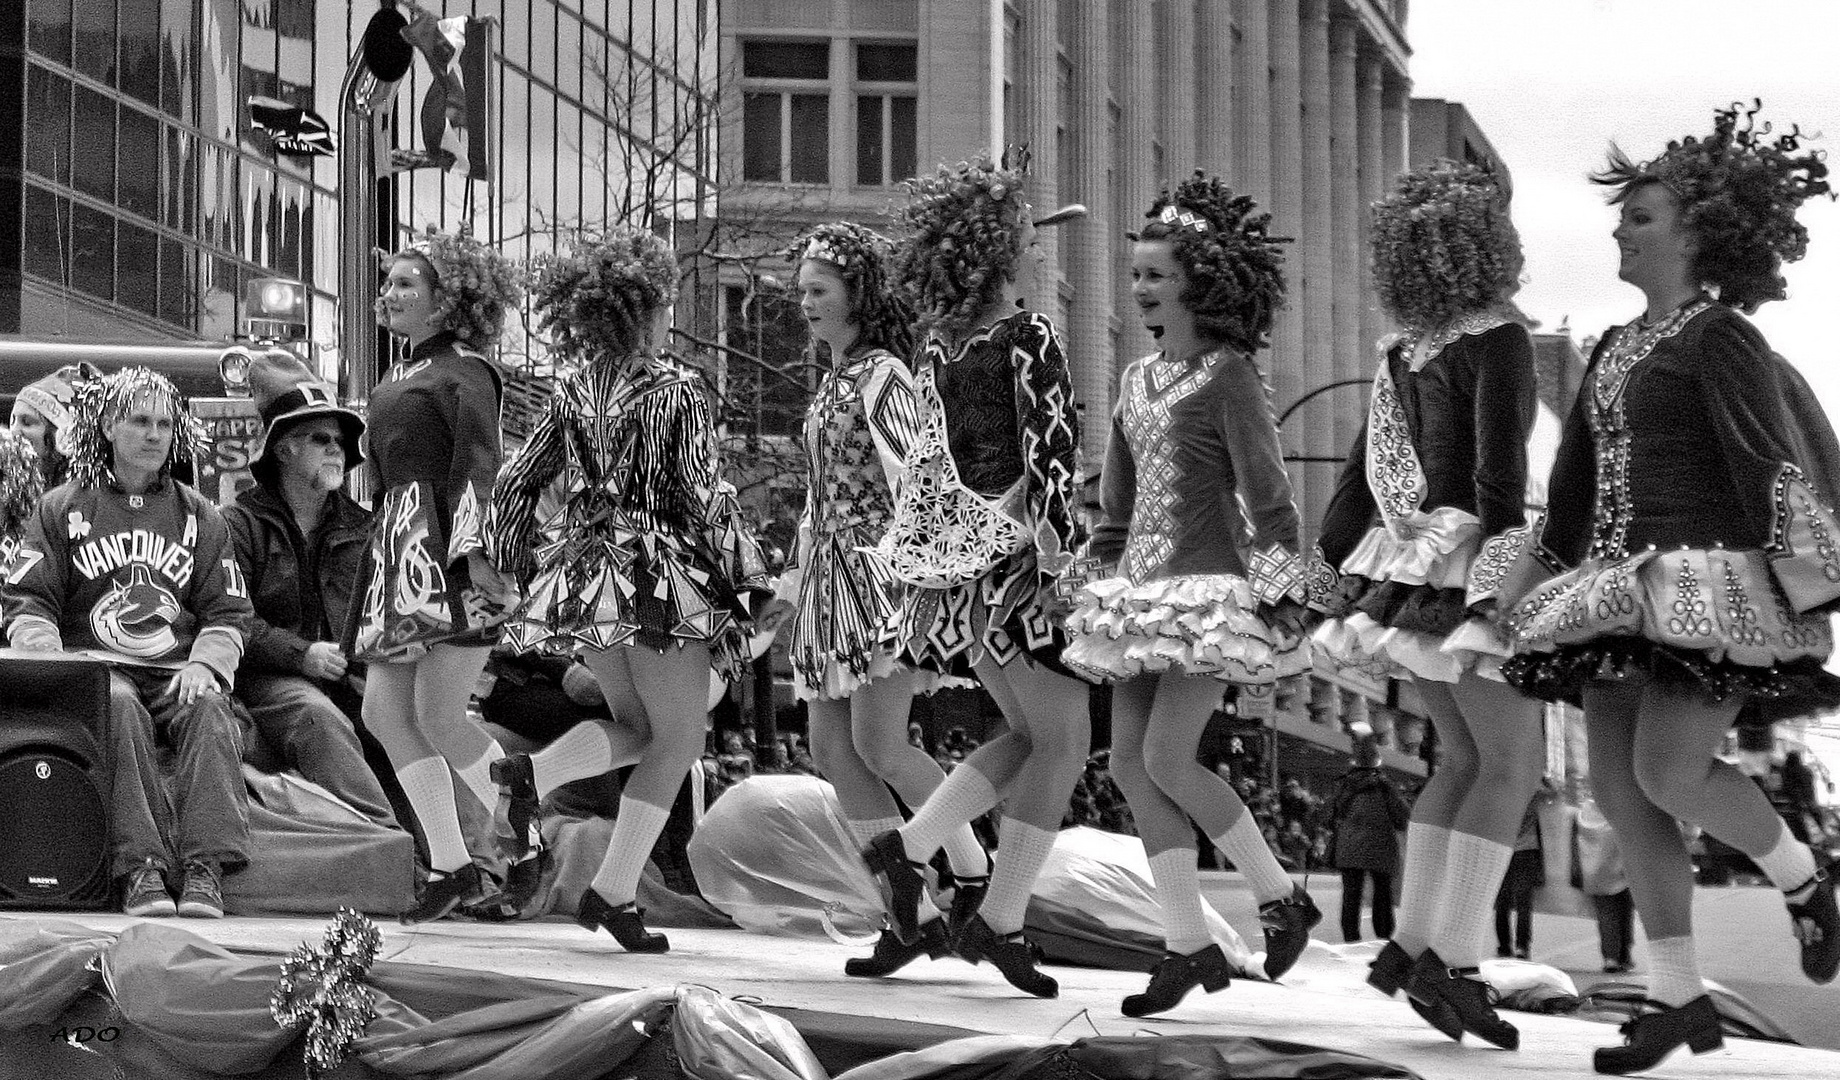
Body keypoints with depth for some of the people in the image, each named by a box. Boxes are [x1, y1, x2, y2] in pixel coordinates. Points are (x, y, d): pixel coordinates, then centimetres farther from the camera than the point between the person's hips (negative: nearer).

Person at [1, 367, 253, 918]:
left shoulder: (197, 515, 20)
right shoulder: (61, 509, 15)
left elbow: (228, 612, 15)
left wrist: (203, 665, -5)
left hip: (179, 674, 2)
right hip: (98, 667, -2)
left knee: (209, 711, -33)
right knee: (120, 709, -36)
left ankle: (206, 866, -45)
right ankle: (141, 867, -46)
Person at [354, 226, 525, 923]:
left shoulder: (464, 369, -4)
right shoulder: (401, 375, 23)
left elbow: (478, 461, -14)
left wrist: (467, 545, -25)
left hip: (448, 547, -9)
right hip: (397, 548, 9)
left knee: (439, 715, -14)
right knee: (383, 710, -1)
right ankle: (451, 865, 1)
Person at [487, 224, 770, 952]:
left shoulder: (574, 391, 7)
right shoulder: (675, 388, -10)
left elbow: (514, 488, 9)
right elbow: (699, 496, -11)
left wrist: (529, 565, 20)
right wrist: (742, 585, -2)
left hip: (582, 577, 6)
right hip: (658, 577, -6)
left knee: (636, 728, 22)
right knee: (677, 739, 6)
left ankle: (530, 773, -4)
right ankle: (613, 893, -1)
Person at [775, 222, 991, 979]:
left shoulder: (882, 374, -7)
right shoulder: (833, 379, 18)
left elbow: (904, 466, -19)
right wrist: (799, 569, 28)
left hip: (883, 567, -9)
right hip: (830, 574, 9)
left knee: (876, 742, -16)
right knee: (832, 749, 1)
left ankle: (972, 871, 5)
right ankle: (914, 916, 3)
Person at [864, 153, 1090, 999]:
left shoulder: (940, 341, 9)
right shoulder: (1030, 340, -11)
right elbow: (1050, 458, -16)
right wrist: (1063, 558, -13)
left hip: (951, 568, 8)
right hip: (1011, 559, -8)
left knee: (1028, 736, 19)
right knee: (1064, 742, 1)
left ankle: (911, 844, 8)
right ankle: (999, 922, -2)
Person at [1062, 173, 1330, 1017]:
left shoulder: (1229, 376, -7)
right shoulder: (1137, 380, 14)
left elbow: (1266, 494, -11)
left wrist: (1280, 590, -15)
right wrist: (1099, 580, 19)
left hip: (1210, 586, -8)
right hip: (1143, 588, 8)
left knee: (1167, 759, -15)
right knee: (1130, 763, 2)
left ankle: (1282, 896, 4)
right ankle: (1188, 946, 8)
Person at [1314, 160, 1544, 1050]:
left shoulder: (1404, 349, 11)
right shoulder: (1495, 339, -12)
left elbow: (1360, 475, 13)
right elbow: (1499, 473, -18)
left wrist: (1330, 570, 18)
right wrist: (1501, 588, -16)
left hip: (1403, 567, 8)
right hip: (1467, 564, -8)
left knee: (1465, 759, 16)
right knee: (1513, 765, -3)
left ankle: (1410, 944, 12)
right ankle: (1452, 960, -9)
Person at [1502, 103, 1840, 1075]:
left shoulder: (1720, 338, -7)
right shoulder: (1615, 349, 18)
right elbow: (1575, 485, 23)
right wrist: (1537, 577, 23)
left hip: (1711, 580, -9)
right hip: (1626, 587, 9)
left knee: (1669, 773, -19)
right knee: (1617, 784, 2)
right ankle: (1678, 997, 8)